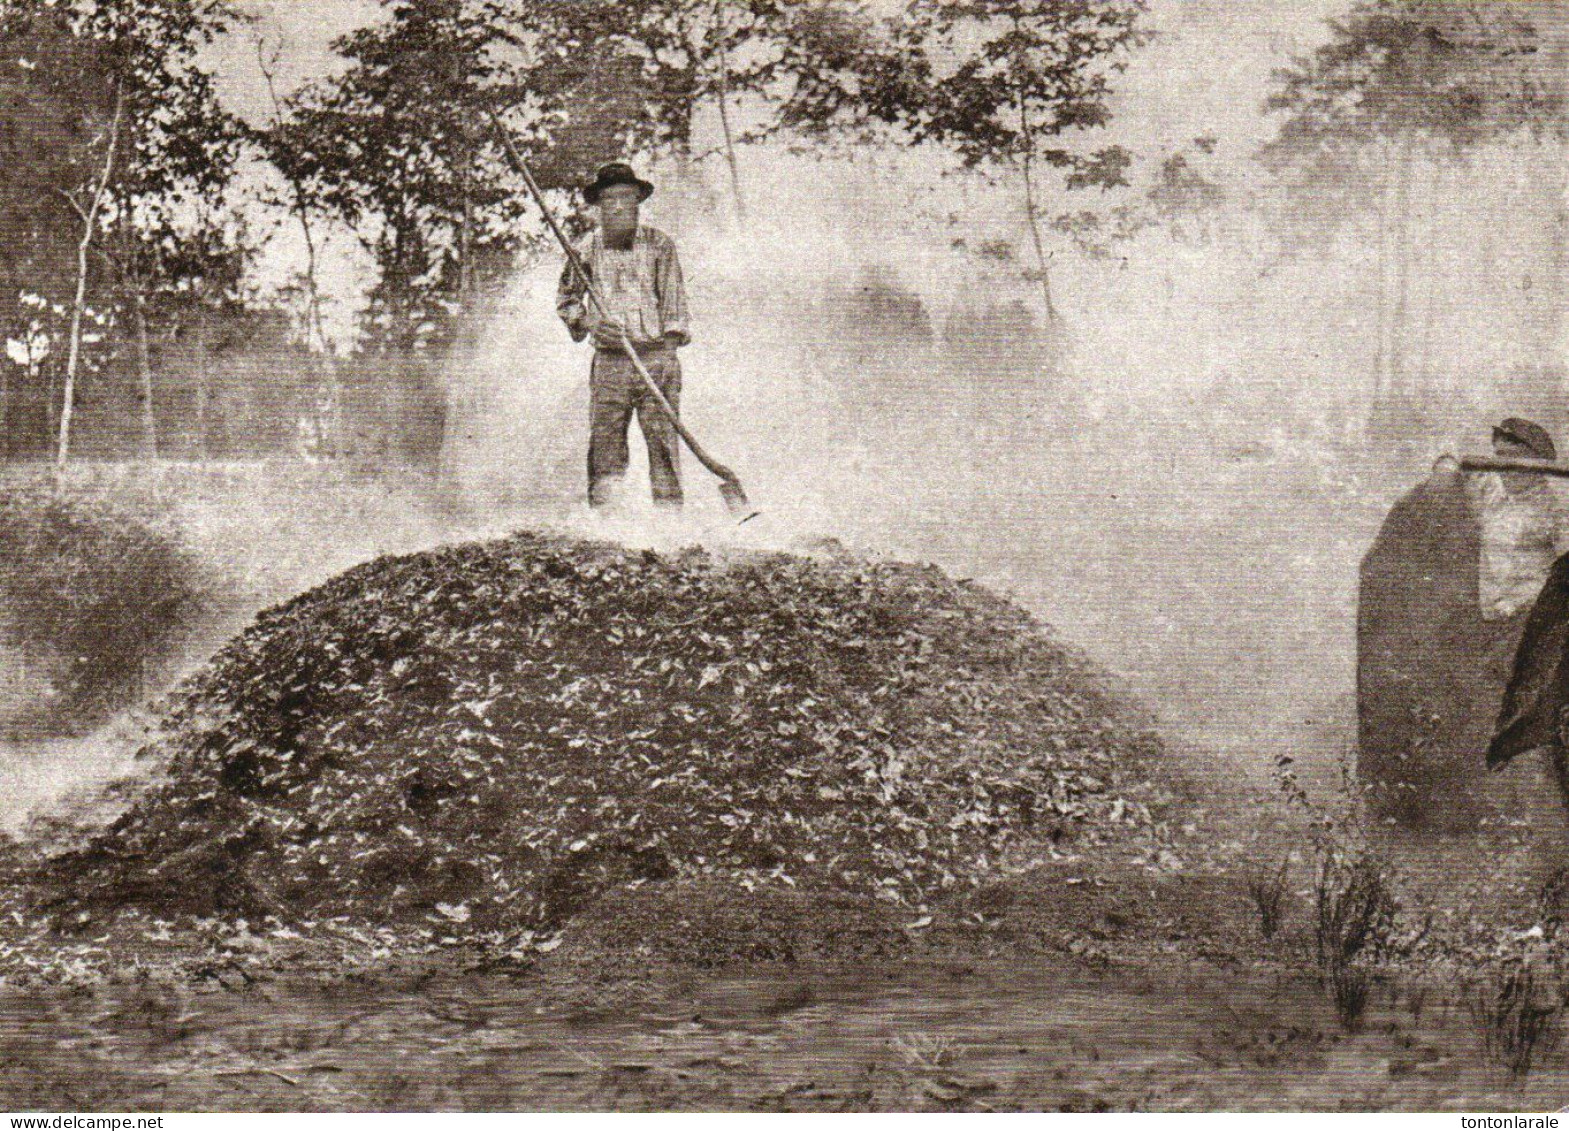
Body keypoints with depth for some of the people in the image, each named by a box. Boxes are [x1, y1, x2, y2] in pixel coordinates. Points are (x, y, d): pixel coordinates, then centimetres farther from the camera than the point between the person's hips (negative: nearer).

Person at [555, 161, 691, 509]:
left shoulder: (660, 244, 4)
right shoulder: (587, 250, 8)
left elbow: (674, 297, 3)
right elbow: (565, 298, 18)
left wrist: (673, 337, -9)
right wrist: (585, 321, -1)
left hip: (657, 358, -1)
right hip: (609, 363, 1)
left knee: (663, 439, -4)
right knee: (605, 441, 0)